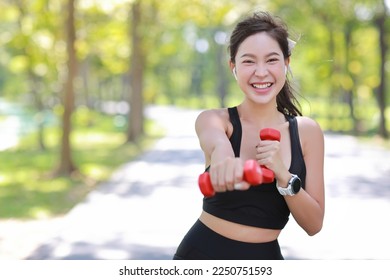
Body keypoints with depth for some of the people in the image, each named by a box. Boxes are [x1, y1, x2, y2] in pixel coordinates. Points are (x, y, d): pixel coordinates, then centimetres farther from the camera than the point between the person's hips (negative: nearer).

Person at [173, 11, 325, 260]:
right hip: (202, 252, -1)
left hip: (265, 256, 1)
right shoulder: (214, 119, -9)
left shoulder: (307, 131, -4)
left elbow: (314, 224, -7)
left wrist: (283, 175, -23)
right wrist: (224, 159, -55)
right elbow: (216, 142, -34)